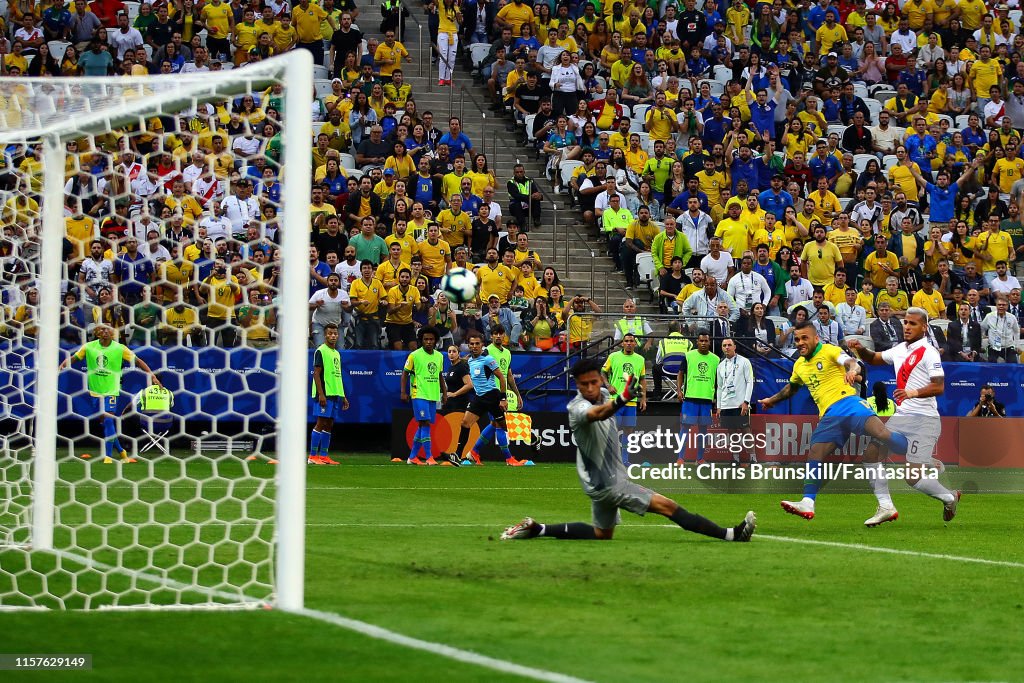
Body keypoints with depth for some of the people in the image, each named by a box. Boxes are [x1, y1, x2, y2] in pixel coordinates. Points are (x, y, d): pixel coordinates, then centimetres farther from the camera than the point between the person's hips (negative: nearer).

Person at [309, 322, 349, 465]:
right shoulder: (320, 351, -7)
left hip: (335, 394, 8)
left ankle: (324, 455, 10)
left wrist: (343, 396, 20)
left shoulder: (337, 353, 18)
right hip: (324, 394, -8)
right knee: (320, 423, -9)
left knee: (329, 424, 7)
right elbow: (316, 373, -12)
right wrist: (321, 394, -19)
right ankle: (313, 456, -7)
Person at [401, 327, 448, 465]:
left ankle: (412, 457, 16)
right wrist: (403, 392, -6)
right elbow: (405, 373, 0)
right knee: (425, 423, -15)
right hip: (419, 395, -6)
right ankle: (429, 457, -17)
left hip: (433, 396, 6)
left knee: (423, 426, 8)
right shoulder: (415, 355, -5)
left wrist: (444, 393, 18)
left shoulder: (439, 356, 11)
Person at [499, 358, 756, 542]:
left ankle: (536, 529, 23)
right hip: (605, 482, -10)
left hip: (607, 477, 10)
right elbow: (597, 413, -51)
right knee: (667, 506, -14)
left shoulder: (604, 394, 1)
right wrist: (622, 399, -68)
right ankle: (731, 535, -18)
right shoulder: (579, 408, -26)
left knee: (601, 535, 26)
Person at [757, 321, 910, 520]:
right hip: (829, 416, 7)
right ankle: (807, 503, -11)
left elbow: (852, 363, -18)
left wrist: (852, 370, -41)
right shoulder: (799, 365, 22)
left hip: (846, 402, -7)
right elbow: (792, 387, 44)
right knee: (814, 455, -8)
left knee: (881, 432, -28)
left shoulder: (829, 351, 1)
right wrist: (773, 400, 51)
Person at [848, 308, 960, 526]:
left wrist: (914, 392, -34)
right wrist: (860, 349, 9)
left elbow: (939, 387, -19)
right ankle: (886, 507, 8)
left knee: (912, 476, -14)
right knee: (871, 454, 0)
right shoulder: (900, 349, 14)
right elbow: (874, 359, 29)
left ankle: (949, 498, 12)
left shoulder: (928, 352, -11)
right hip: (901, 416, 8)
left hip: (924, 419, -8)